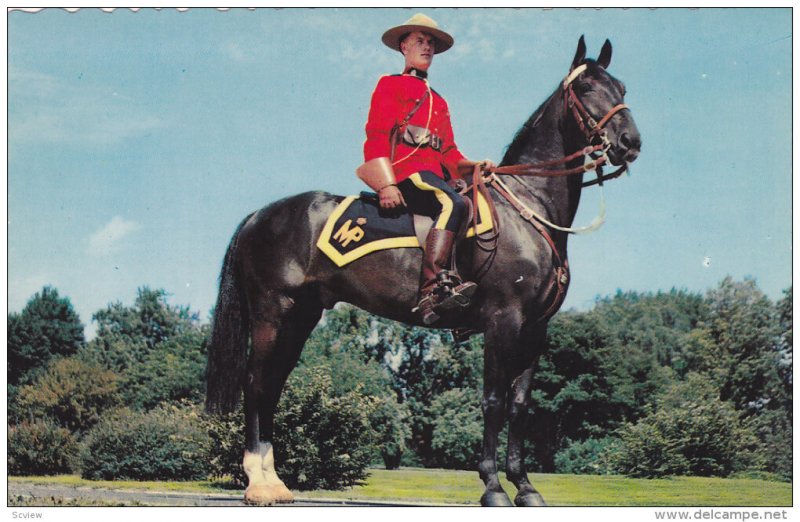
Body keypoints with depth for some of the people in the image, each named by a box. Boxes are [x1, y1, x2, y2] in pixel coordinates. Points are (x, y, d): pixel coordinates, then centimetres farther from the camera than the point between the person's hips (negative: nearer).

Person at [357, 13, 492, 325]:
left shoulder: (438, 101, 32)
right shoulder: (390, 85, 12)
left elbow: (448, 151, 25)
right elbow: (376, 136, -1)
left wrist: (472, 166, 3)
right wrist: (386, 184, -15)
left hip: (434, 175, 8)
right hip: (405, 170, -8)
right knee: (452, 204, -33)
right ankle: (432, 291, -42)